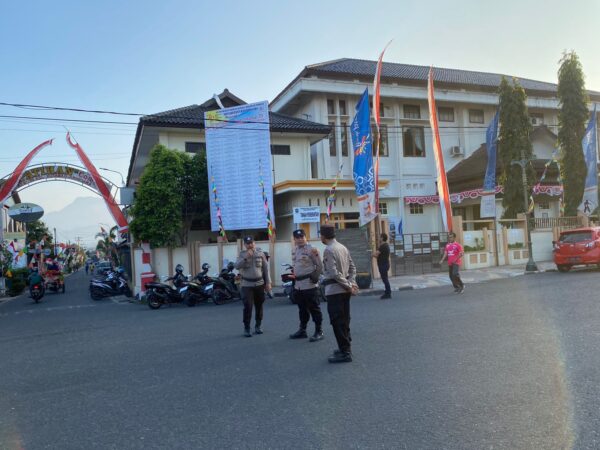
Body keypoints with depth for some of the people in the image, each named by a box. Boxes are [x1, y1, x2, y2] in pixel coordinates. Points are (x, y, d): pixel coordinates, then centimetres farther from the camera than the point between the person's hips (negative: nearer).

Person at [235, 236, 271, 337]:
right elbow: (237, 266, -15)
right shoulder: (242, 254, 0)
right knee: (248, 307, -7)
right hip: (247, 285, -2)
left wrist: (268, 282, 2)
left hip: (260, 284, 2)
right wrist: (245, 257, -26)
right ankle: (246, 328, 2)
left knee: (259, 306, 10)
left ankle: (258, 326, 25)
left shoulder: (260, 253, 2)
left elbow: (266, 268, 5)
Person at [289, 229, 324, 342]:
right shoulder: (294, 250, 13)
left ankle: (319, 332, 6)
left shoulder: (311, 249, -11)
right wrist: (293, 276, 14)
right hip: (298, 285, 8)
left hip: (309, 285, -8)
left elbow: (319, 266, -10)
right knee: (302, 309, 17)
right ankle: (302, 331, 28)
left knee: (314, 309, -2)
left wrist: (314, 277, -9)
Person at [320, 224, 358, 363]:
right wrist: (351, 283, 3)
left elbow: (334, 273, -20)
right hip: (344, 289, 9)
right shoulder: (343, 247, 11)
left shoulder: (328, 250, -14)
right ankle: (345, 347, 25)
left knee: (337, 322, -3)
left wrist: (349, 286, -13)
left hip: (334, 290, -9)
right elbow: (352, 267, 12)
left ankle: (345, 352, -1)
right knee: (344, 319, 16)